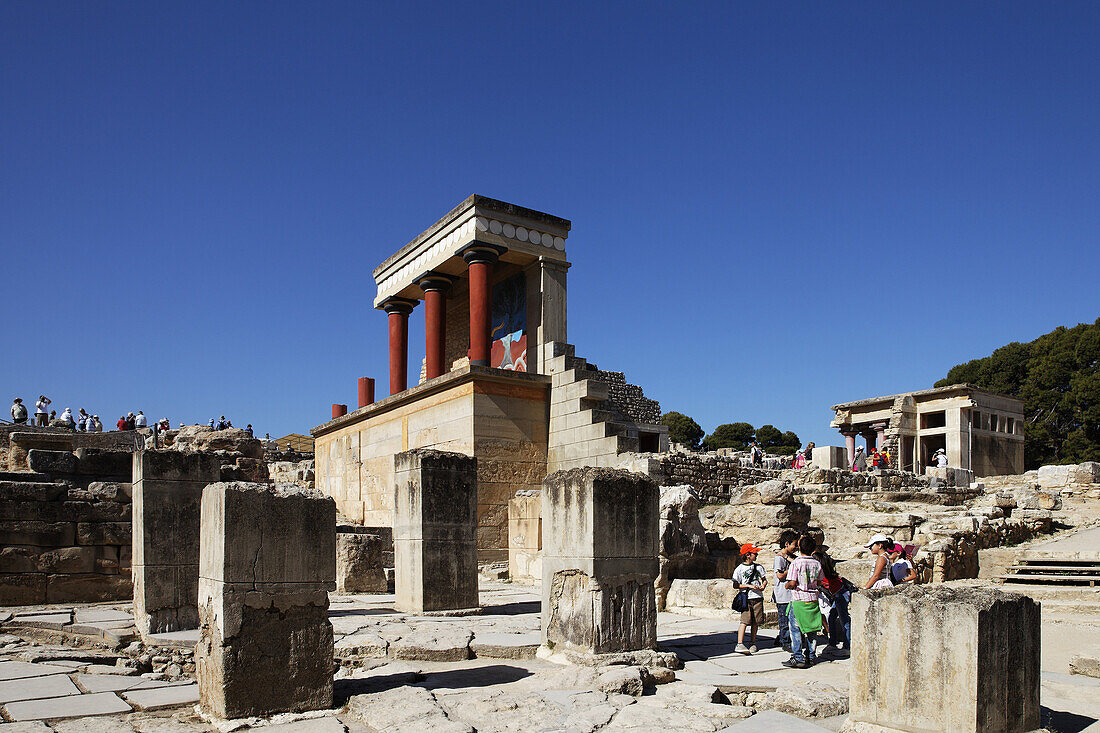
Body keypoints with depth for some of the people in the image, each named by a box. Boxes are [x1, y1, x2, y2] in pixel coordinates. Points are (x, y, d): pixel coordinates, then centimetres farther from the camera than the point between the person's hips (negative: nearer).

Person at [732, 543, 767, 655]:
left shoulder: (758, 566, 11)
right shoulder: (739, 569, -1)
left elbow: (764, 579, 19)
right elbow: (735, 585, -3)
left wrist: (763, 586, -2)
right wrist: (748, 585, -13)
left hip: (758, 597, 4)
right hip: (746, 598, -4)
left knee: (755, 622, 5)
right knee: (745, 621, -14)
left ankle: (752, 643, 19)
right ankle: (739, 644, -16)